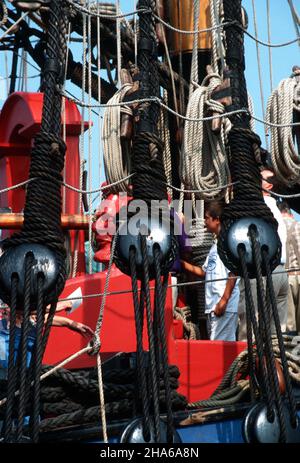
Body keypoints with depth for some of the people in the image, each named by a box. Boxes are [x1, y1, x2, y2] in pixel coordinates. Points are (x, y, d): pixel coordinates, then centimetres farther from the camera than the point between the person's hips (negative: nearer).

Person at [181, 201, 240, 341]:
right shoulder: (216, 244, 19)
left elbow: (233, 273, -16)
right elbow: (204, 271, 23)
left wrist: (224, 300, -19)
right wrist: (183, 264, 16)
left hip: (225, 306, -9)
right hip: (212, 305, 9)